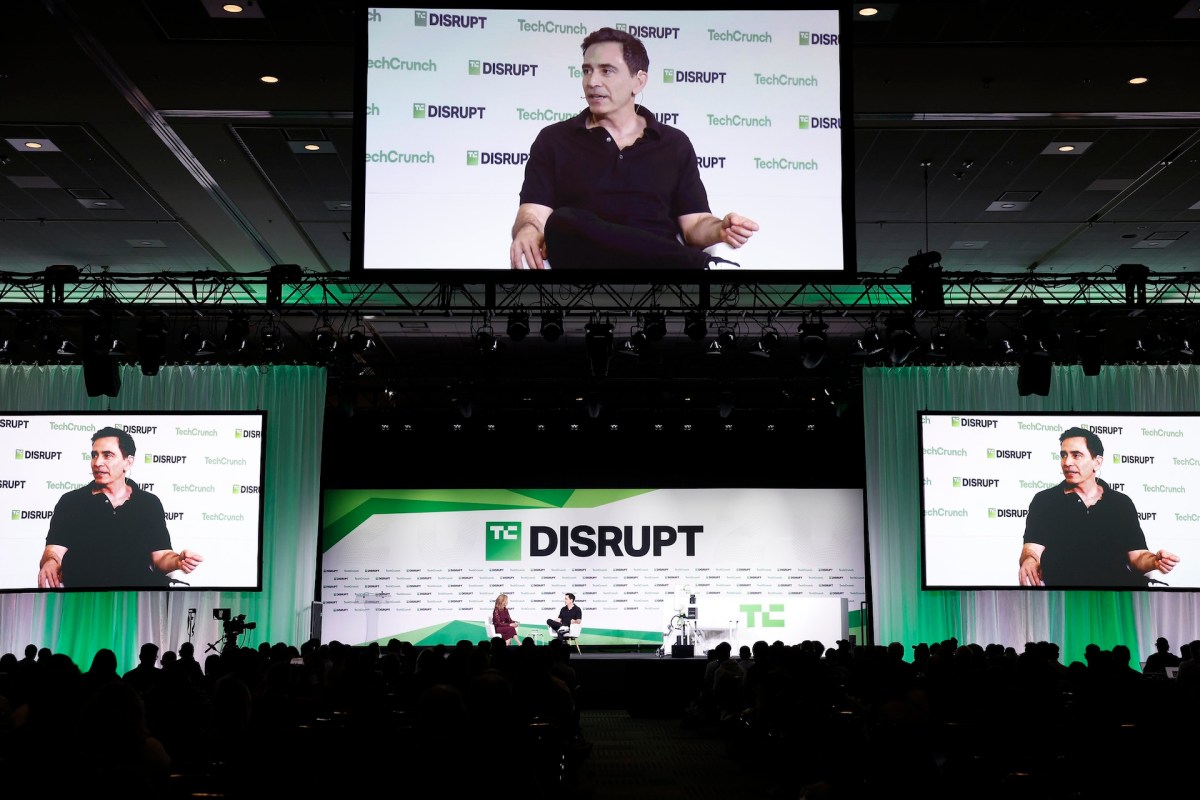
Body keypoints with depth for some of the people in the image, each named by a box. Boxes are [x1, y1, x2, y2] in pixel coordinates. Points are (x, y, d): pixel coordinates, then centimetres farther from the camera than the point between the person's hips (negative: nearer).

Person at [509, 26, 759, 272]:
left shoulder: (675, 144, 17)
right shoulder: (554, 140, 13)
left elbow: (694, 224, 12)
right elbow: (533, 214, 1)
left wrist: (720, 229, -12)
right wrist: (528, 231, -25)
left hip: (661, 262, -2)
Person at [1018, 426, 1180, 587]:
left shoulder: (1122, 503, 17)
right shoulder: (1044, 501, 10)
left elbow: (1137, 555, 12)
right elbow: (1032, 550, -3)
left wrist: (1154, 561, -12)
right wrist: (1029, 561, -28)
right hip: (1059, 582, -1)